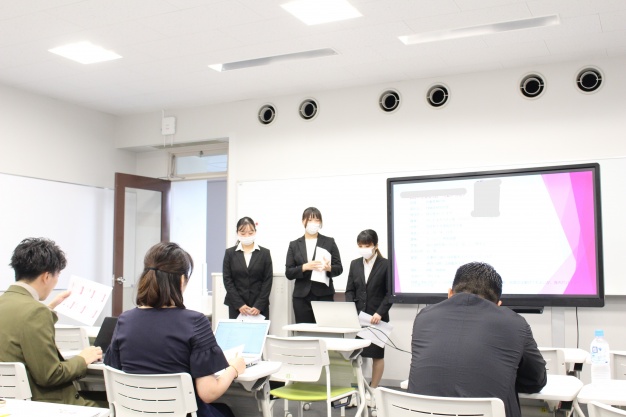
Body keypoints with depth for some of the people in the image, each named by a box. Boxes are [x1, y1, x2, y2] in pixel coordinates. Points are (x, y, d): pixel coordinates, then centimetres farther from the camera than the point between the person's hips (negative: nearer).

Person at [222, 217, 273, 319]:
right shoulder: (230, 253, 6)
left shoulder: (265, 253, 5)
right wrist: (239, 304, -8)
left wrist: (259, 306, -9)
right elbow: (227, 280, 1)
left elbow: (268, 281, 1)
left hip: (259, 306, 0)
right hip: (236, 306, 0)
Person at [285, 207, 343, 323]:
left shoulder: (329, 242, 7)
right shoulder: (294, 245, 9)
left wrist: (329, 268, -17)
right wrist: (305, 267, -14)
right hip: (301, 296, 1)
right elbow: (288, 273, 3)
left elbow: (339, 268, 5)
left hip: (324, 294, -1)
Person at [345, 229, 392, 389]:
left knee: (377, 353, 5)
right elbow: (350, 290, 7)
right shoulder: (355, 264, 8)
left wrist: (380, 313, -17)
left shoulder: (386, 265, -5)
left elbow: (390, 293, -7)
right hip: (357, 316, 3)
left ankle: (373, 390, 15)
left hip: (377, 318, -3)